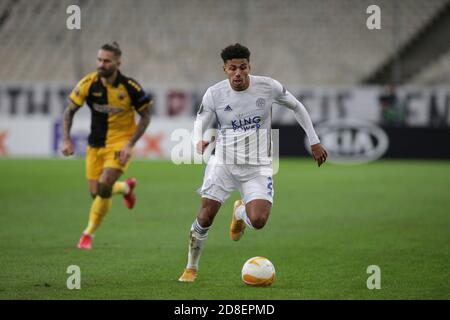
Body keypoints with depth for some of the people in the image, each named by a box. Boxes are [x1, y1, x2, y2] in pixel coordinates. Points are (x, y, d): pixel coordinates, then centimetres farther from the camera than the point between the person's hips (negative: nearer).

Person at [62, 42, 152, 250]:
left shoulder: (130, 87, -17)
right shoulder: (88, 84, -11)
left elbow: (145, 116, -5)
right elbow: (69, 111, 0)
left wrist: (130, 144, -15)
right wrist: (66, 139, -12)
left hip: (120, 143, -4)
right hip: (96, 144, 4)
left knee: (104, 188, -20)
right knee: (95, 192, 5)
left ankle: (88, 234, -1)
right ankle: (126, 187, 40)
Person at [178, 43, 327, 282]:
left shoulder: (268, 87, -8)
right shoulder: (214, 94, -8)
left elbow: (296, 107, 8)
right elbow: (200, 123, -3)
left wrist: (314, 142, 9)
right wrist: (199, 143, -29)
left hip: (258, 167, 0)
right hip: (223, 163, 0)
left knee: (258, 221, -18)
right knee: (205, 218, -5)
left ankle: (240, 212, 21)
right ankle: (191, 268, 20)